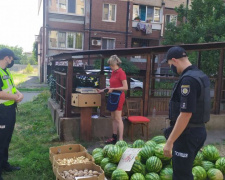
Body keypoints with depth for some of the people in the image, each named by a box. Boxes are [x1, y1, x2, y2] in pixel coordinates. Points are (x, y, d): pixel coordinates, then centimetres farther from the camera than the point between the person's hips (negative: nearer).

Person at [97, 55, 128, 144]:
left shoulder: (121, 72, -14)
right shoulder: (113, 72, 11)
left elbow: (125, 87, -18)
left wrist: (113, 89, -17)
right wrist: (103, 90, 13)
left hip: (119, 97, -8)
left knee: (118, 118, -7)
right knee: (113, 118, 12)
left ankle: (121, 139, -1)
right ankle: (114, 138, 22)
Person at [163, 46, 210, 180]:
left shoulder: (188, 79, -23)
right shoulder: (201, 76, 9)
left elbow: (186, 114, -27)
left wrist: (169, 142, -22)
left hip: (187, 134, -10)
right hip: (199, 130, 10)